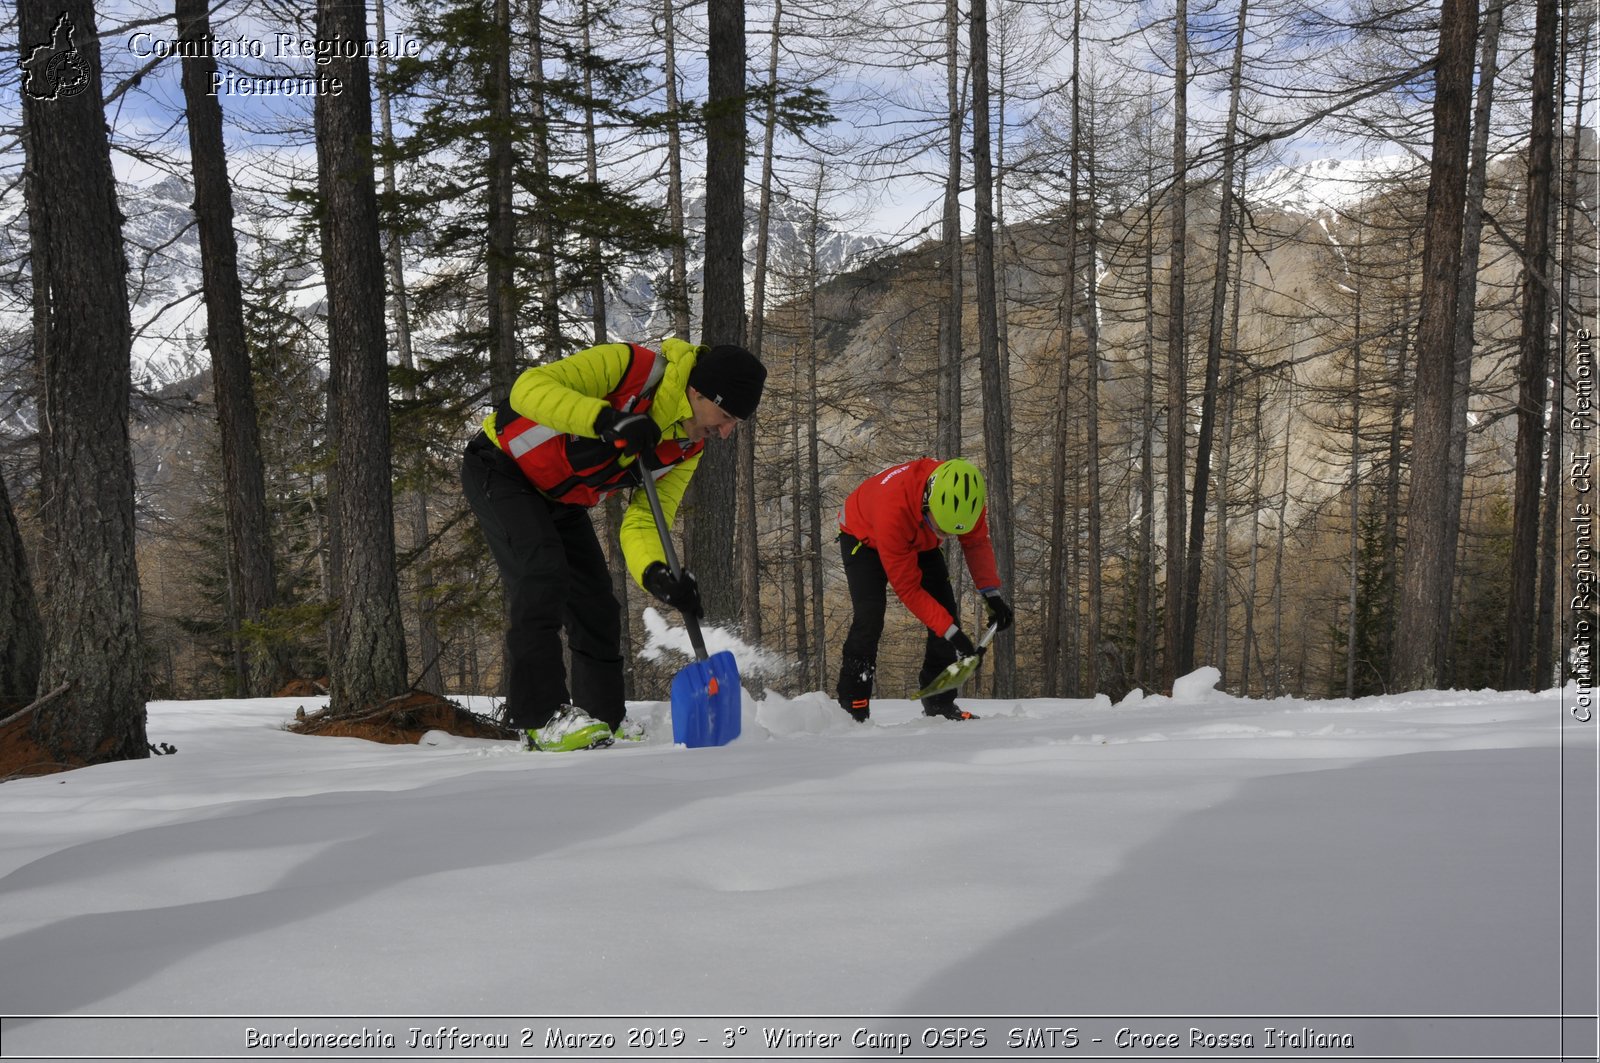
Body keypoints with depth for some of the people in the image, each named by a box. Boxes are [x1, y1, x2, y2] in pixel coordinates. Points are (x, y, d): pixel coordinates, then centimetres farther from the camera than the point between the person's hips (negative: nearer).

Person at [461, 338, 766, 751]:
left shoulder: (687, 447, -8)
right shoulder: (627, 365, -30)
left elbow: (644, 519, -11)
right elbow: (529, 388, -37)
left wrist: (656, 573, -32)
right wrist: (606, 419, -49)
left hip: (561, 500, 8)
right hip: (501, 468, -8)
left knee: (596, 605, 5)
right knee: (542, 576, -25)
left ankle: (605, 720, 17)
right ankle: (541, 716, -21)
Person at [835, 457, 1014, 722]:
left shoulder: (965, 494, -32)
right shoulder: (893, 509, -46)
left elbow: (977, 543, -10)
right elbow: (907, 586, -37)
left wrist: (992, 594, -20)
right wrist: (952, 633, -37)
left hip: (920, 541, 5)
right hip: (863, 535, -5)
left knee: (945, 609, -6)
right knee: (869, 616, -23)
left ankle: (940, 702, 6)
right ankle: (852, 709, -17)